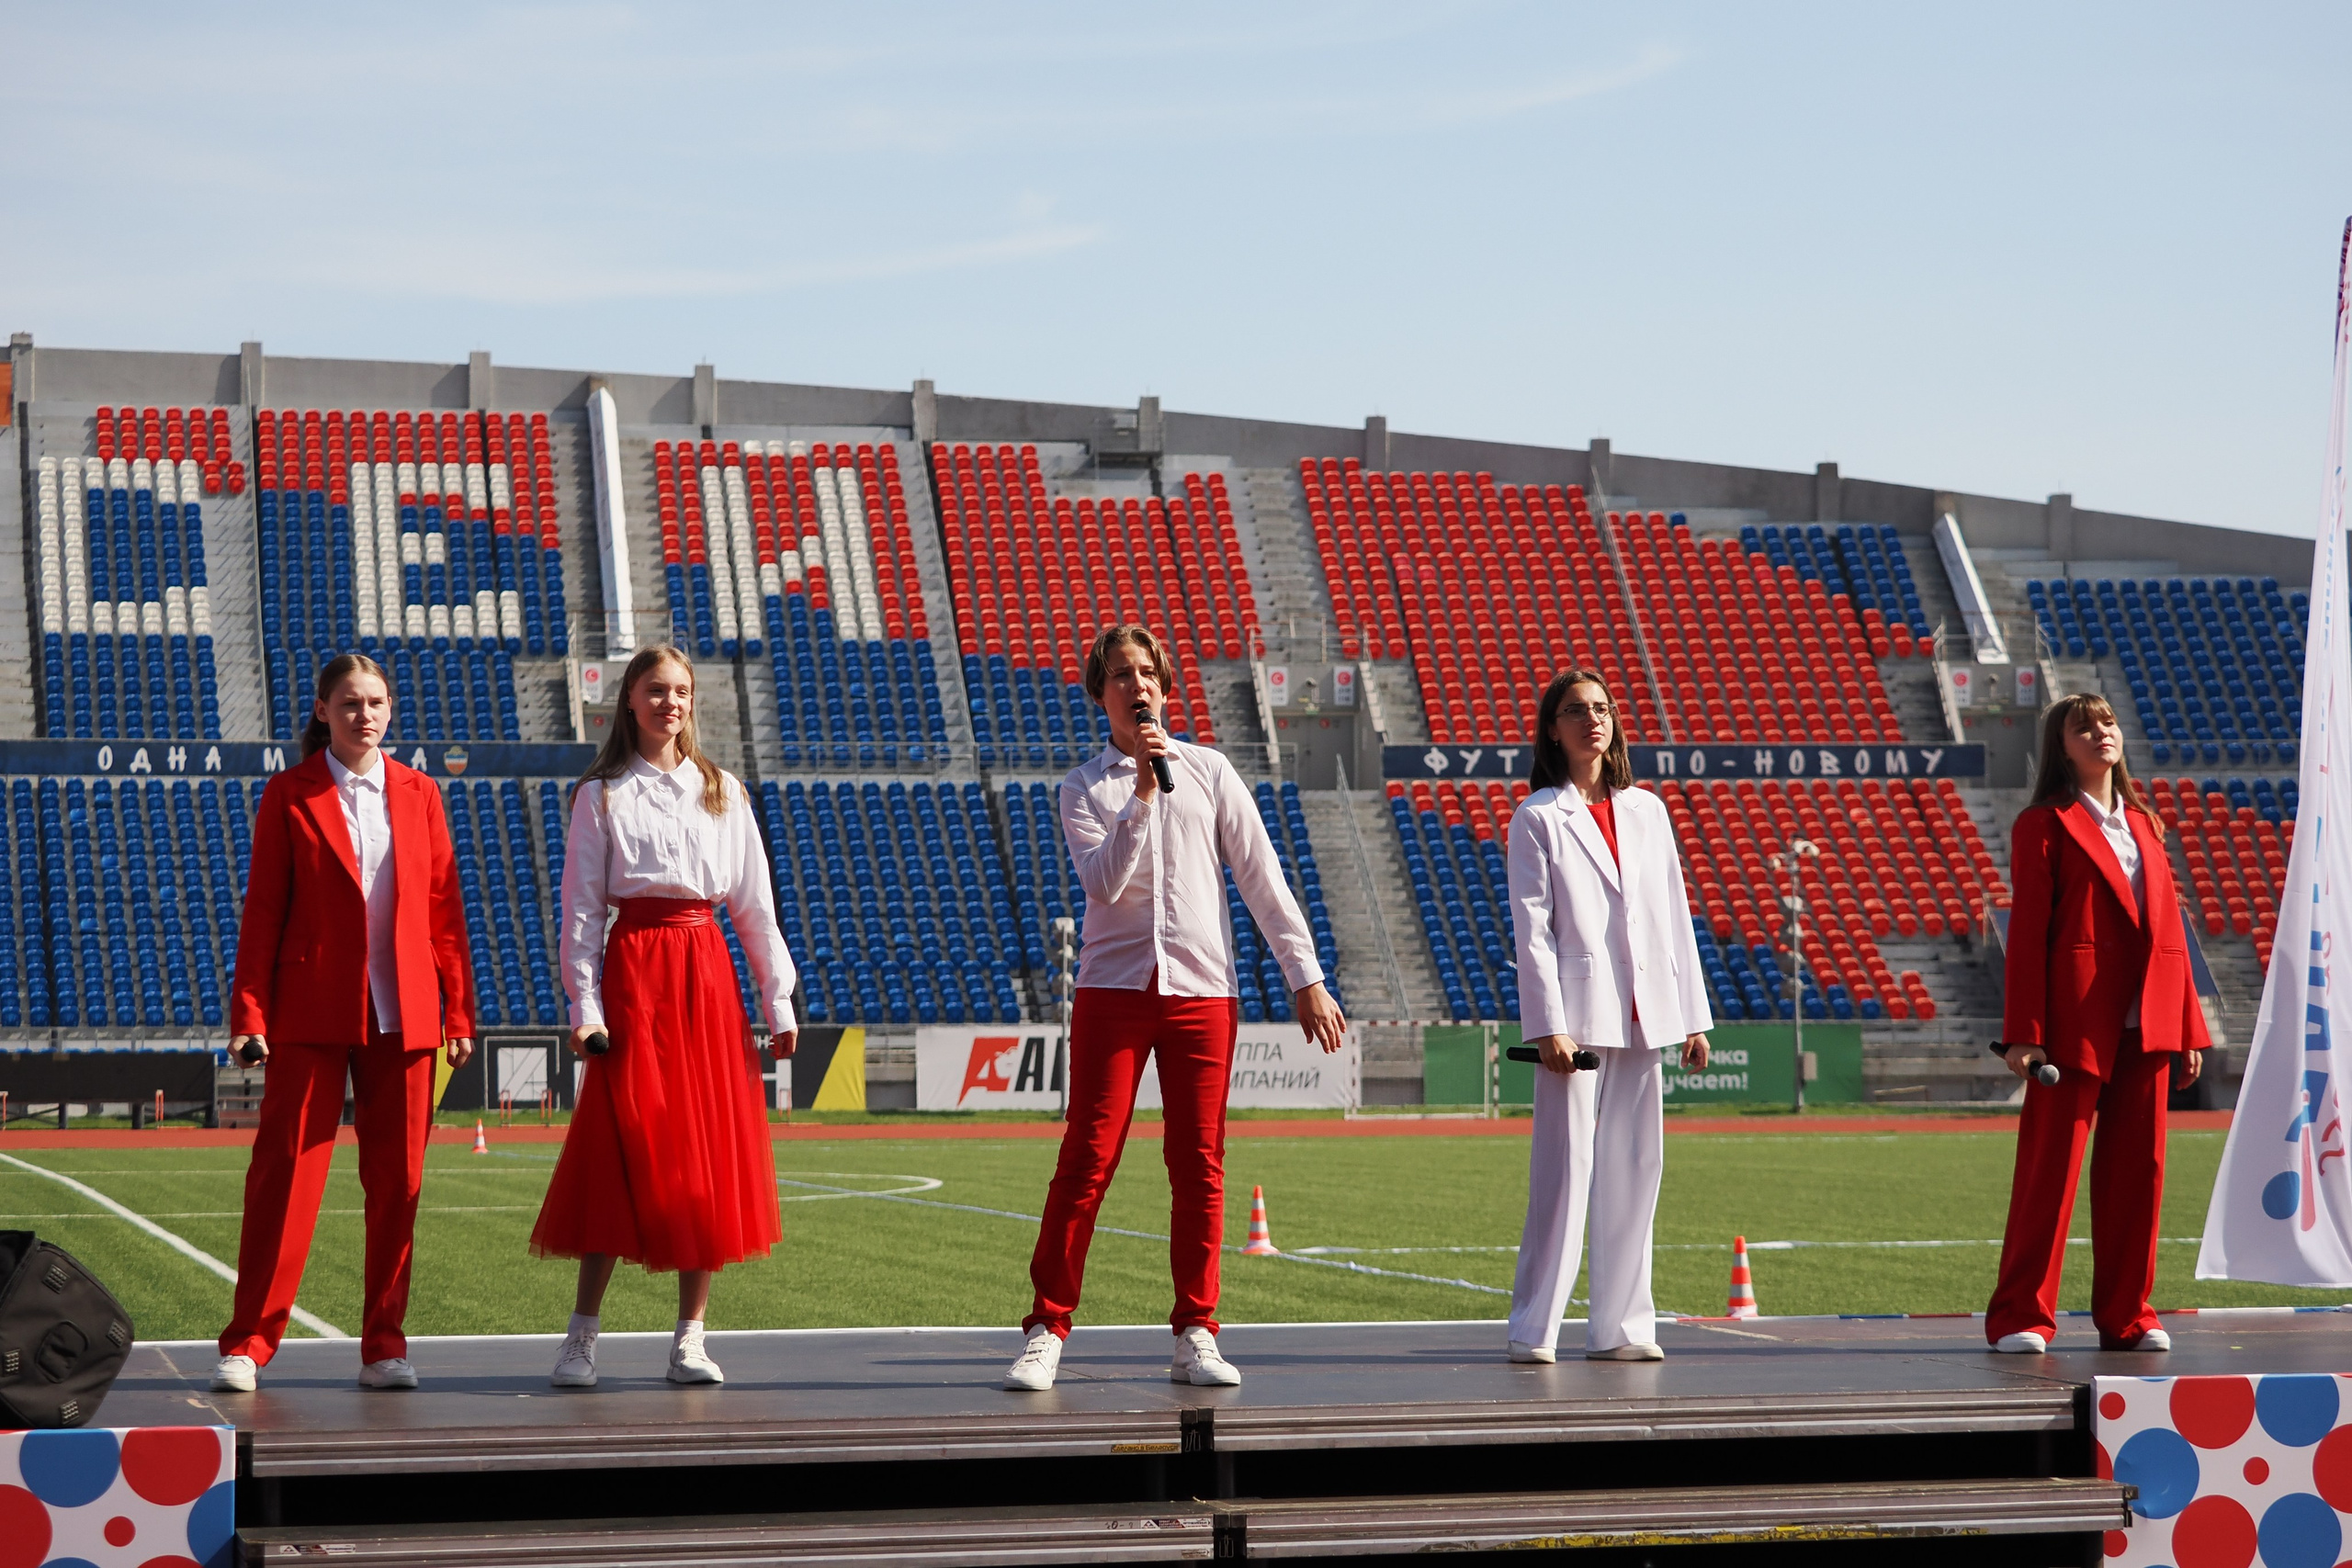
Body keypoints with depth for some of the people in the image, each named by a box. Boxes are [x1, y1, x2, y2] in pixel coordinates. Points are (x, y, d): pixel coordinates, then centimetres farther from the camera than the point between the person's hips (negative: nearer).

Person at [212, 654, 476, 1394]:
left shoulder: (418, 794, 11)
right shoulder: (290, 795, 3)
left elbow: (445, 908, 10)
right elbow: (262, 910, 1)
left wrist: (459, 1012, 5)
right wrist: (249, 1013, -5)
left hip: (403, 1014, 3)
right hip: (313, 1012, -3)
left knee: (396, 1181, 4)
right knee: (285, 1172, -5)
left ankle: (384, 1346, 12)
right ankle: (246, 1345, 1)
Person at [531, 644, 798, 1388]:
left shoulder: (723, 791, 13)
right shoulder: (602, 795, 4)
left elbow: (754, 902, 12)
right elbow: (581, 906, 0)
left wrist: (778, 1000, 7)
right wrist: (585, 1005, -9)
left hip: (708, 970, 3)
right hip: (634, 969, -3)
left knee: (711, 1151, 1)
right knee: (626, 1146, -9)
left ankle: (690, 1338, 7)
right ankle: (581, 1339, -4)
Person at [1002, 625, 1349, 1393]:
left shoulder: (1208, 771, 9)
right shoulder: (1083, 788, 6)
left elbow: (1262, 879, 8)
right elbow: (1105, 883, -10)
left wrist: (1306, 979, 5)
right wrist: (1144, 791, -16)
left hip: (1202, 987, 1)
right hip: (1114, 987, -1)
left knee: (1199, 1166, 1)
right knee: (1086, 1160, -5)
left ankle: (1195, 1336, 7)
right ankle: (1046, 1331, 0)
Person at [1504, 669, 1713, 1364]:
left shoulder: (1645, 811, 14)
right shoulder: (1537, 818, 0)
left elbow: (1675, 915, 14)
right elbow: (1532, 928, -5)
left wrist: (1694, 1016, 9)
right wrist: (1548, 1025, -14)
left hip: (1643, 1014, 5)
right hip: (1577, 1013, -5)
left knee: (1635, 1168, 5)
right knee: (1565, 1168, -7)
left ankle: (1619, 1326, 10)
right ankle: (1533, 1328, -1)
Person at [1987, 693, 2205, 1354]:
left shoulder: (2142, 825, 19)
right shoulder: (2045, 825, 0)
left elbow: (2170, 927, 17)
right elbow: (2027, 932, -6)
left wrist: (2188, 1027, 12)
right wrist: (2024, 1033, -13)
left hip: (2145, 1026, 6)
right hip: (2075, 1022, -6)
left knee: (2139, 1168, 6)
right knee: (2050, 1168, -4)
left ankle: (2127, 1315, 13)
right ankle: (2020, 1317, 1)